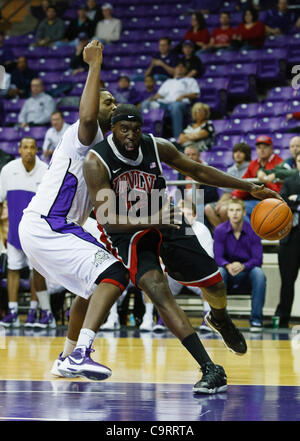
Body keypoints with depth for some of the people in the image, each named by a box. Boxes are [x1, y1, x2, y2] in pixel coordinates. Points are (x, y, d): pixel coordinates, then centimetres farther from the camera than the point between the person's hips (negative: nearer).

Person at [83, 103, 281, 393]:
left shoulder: (157, 147, -12)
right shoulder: (96, 162, -24)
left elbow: (197, 171, 4)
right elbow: (107, 218, -29)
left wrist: (250, 188, 2)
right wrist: (151, 220, -44)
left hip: (165, 221, 4)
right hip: (126, 232, -4)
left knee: (214, 282, 6)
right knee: (156, 288, -28)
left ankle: (220, 321, 47)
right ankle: (210, 370, -30)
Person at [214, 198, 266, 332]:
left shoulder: (252, 231, -8)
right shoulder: (219, 230, -7)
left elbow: (257, 259, -12)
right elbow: (218, 257, -11)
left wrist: (242, 266, -34)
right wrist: (228, 266, -35)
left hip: (247, 269, 0)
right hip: (228, 271, 0)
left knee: (259, 273, -33)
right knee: (218, 272, -34)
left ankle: (256, 318, -26)